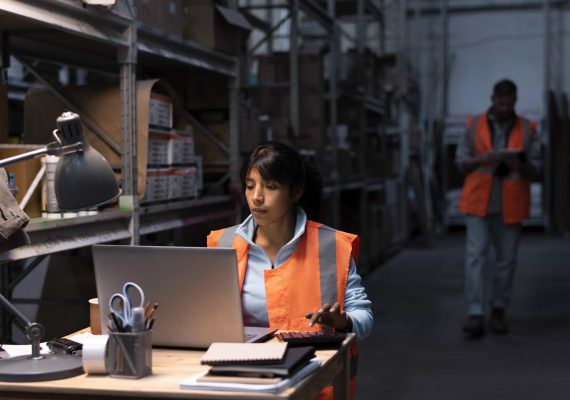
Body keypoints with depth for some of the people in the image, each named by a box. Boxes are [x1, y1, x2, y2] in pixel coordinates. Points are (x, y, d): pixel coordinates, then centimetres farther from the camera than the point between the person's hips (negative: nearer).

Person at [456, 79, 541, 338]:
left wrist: (519, 165, -19)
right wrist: (481, 160, -16)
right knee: (475, 256, -9)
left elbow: (535, 168, 3)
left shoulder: (527, 129, 4)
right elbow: (461, 160, 4)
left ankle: (498, 312, 20)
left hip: (510, 205, 1)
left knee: (506, 259, 6)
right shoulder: (475, 125, 4)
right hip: (478, 202, -1)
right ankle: (475, 316, -12)